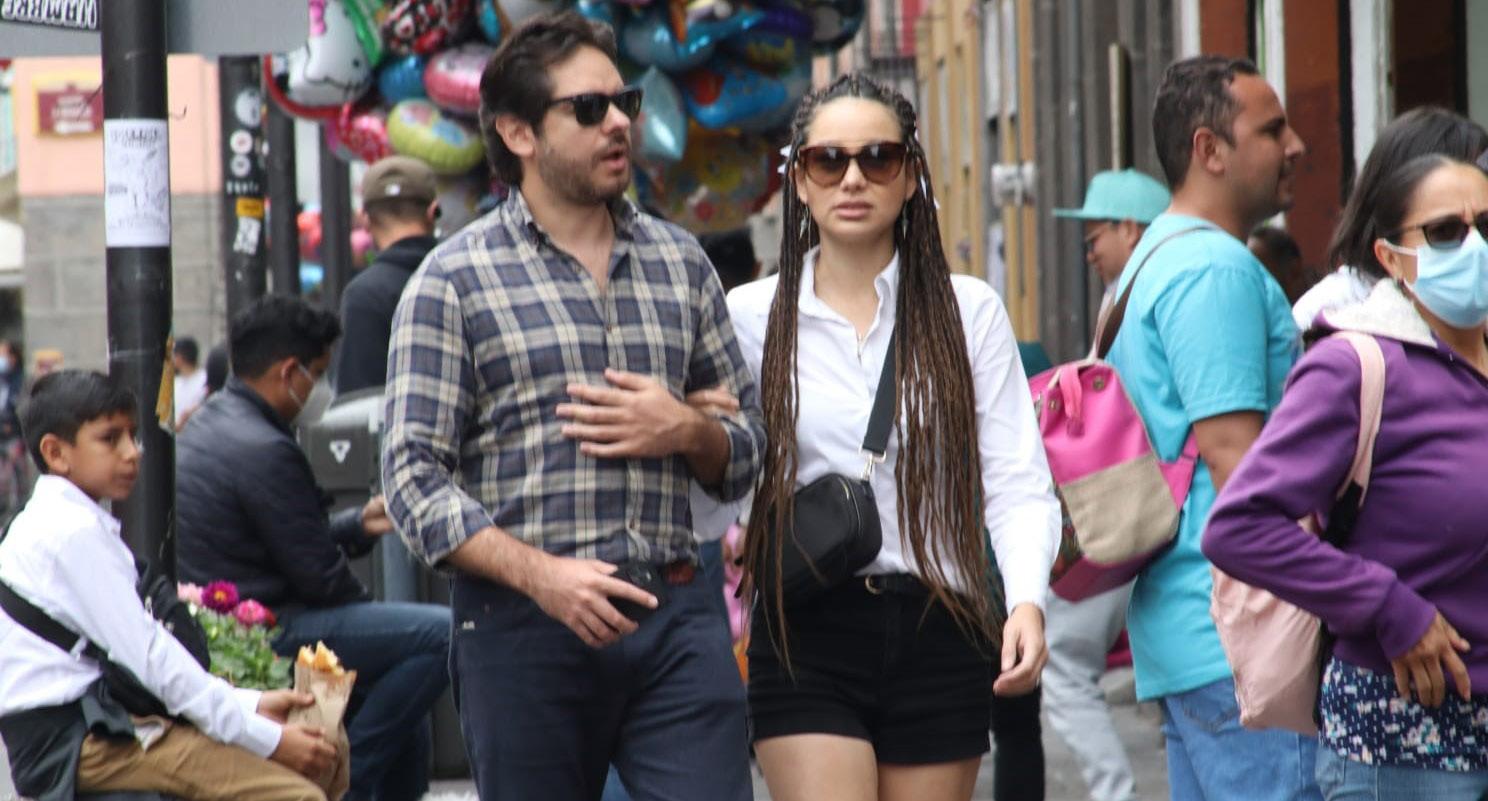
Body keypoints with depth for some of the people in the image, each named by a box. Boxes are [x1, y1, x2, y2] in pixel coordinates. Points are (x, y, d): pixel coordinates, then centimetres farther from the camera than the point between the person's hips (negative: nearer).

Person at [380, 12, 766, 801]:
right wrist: (540, 574, -19)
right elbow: (415, 477, -6)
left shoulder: (680, 263, 14)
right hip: (523, 629, -3)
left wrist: (685, 432, -4)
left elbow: (748, 447, 20)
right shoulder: (454, 281, 1)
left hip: (674, 620, 3)